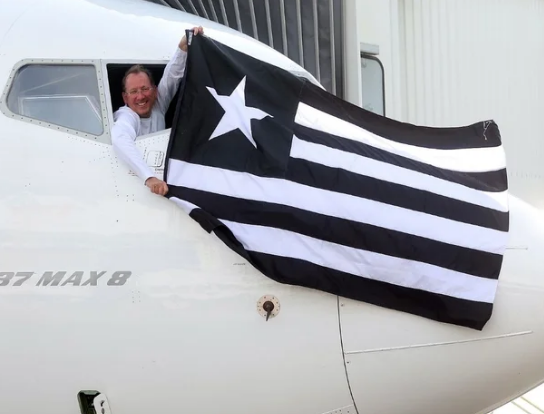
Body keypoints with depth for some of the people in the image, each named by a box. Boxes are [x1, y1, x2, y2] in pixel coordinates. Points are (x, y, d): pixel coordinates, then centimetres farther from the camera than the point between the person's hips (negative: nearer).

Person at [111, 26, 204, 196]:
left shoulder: (158, 105, 0)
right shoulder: (126, 117, -19)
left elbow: (173, 74, -4)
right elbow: (120, 140, -40)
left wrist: (183, 47, -25)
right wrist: (149, 178, -54)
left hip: (160, 173, 4)